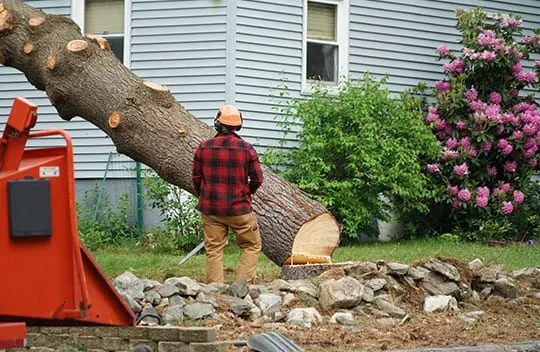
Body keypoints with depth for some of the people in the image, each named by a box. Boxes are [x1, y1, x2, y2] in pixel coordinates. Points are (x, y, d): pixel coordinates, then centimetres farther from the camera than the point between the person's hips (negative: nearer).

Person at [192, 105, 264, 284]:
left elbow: (196, 178, 4)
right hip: (239, 209, -2)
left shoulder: (204, 147, -4)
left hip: (210, 209, 2)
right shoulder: (247, 148, -8)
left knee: (214, 251, 8)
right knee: (251, 246, 12)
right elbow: (257, 179, -2)